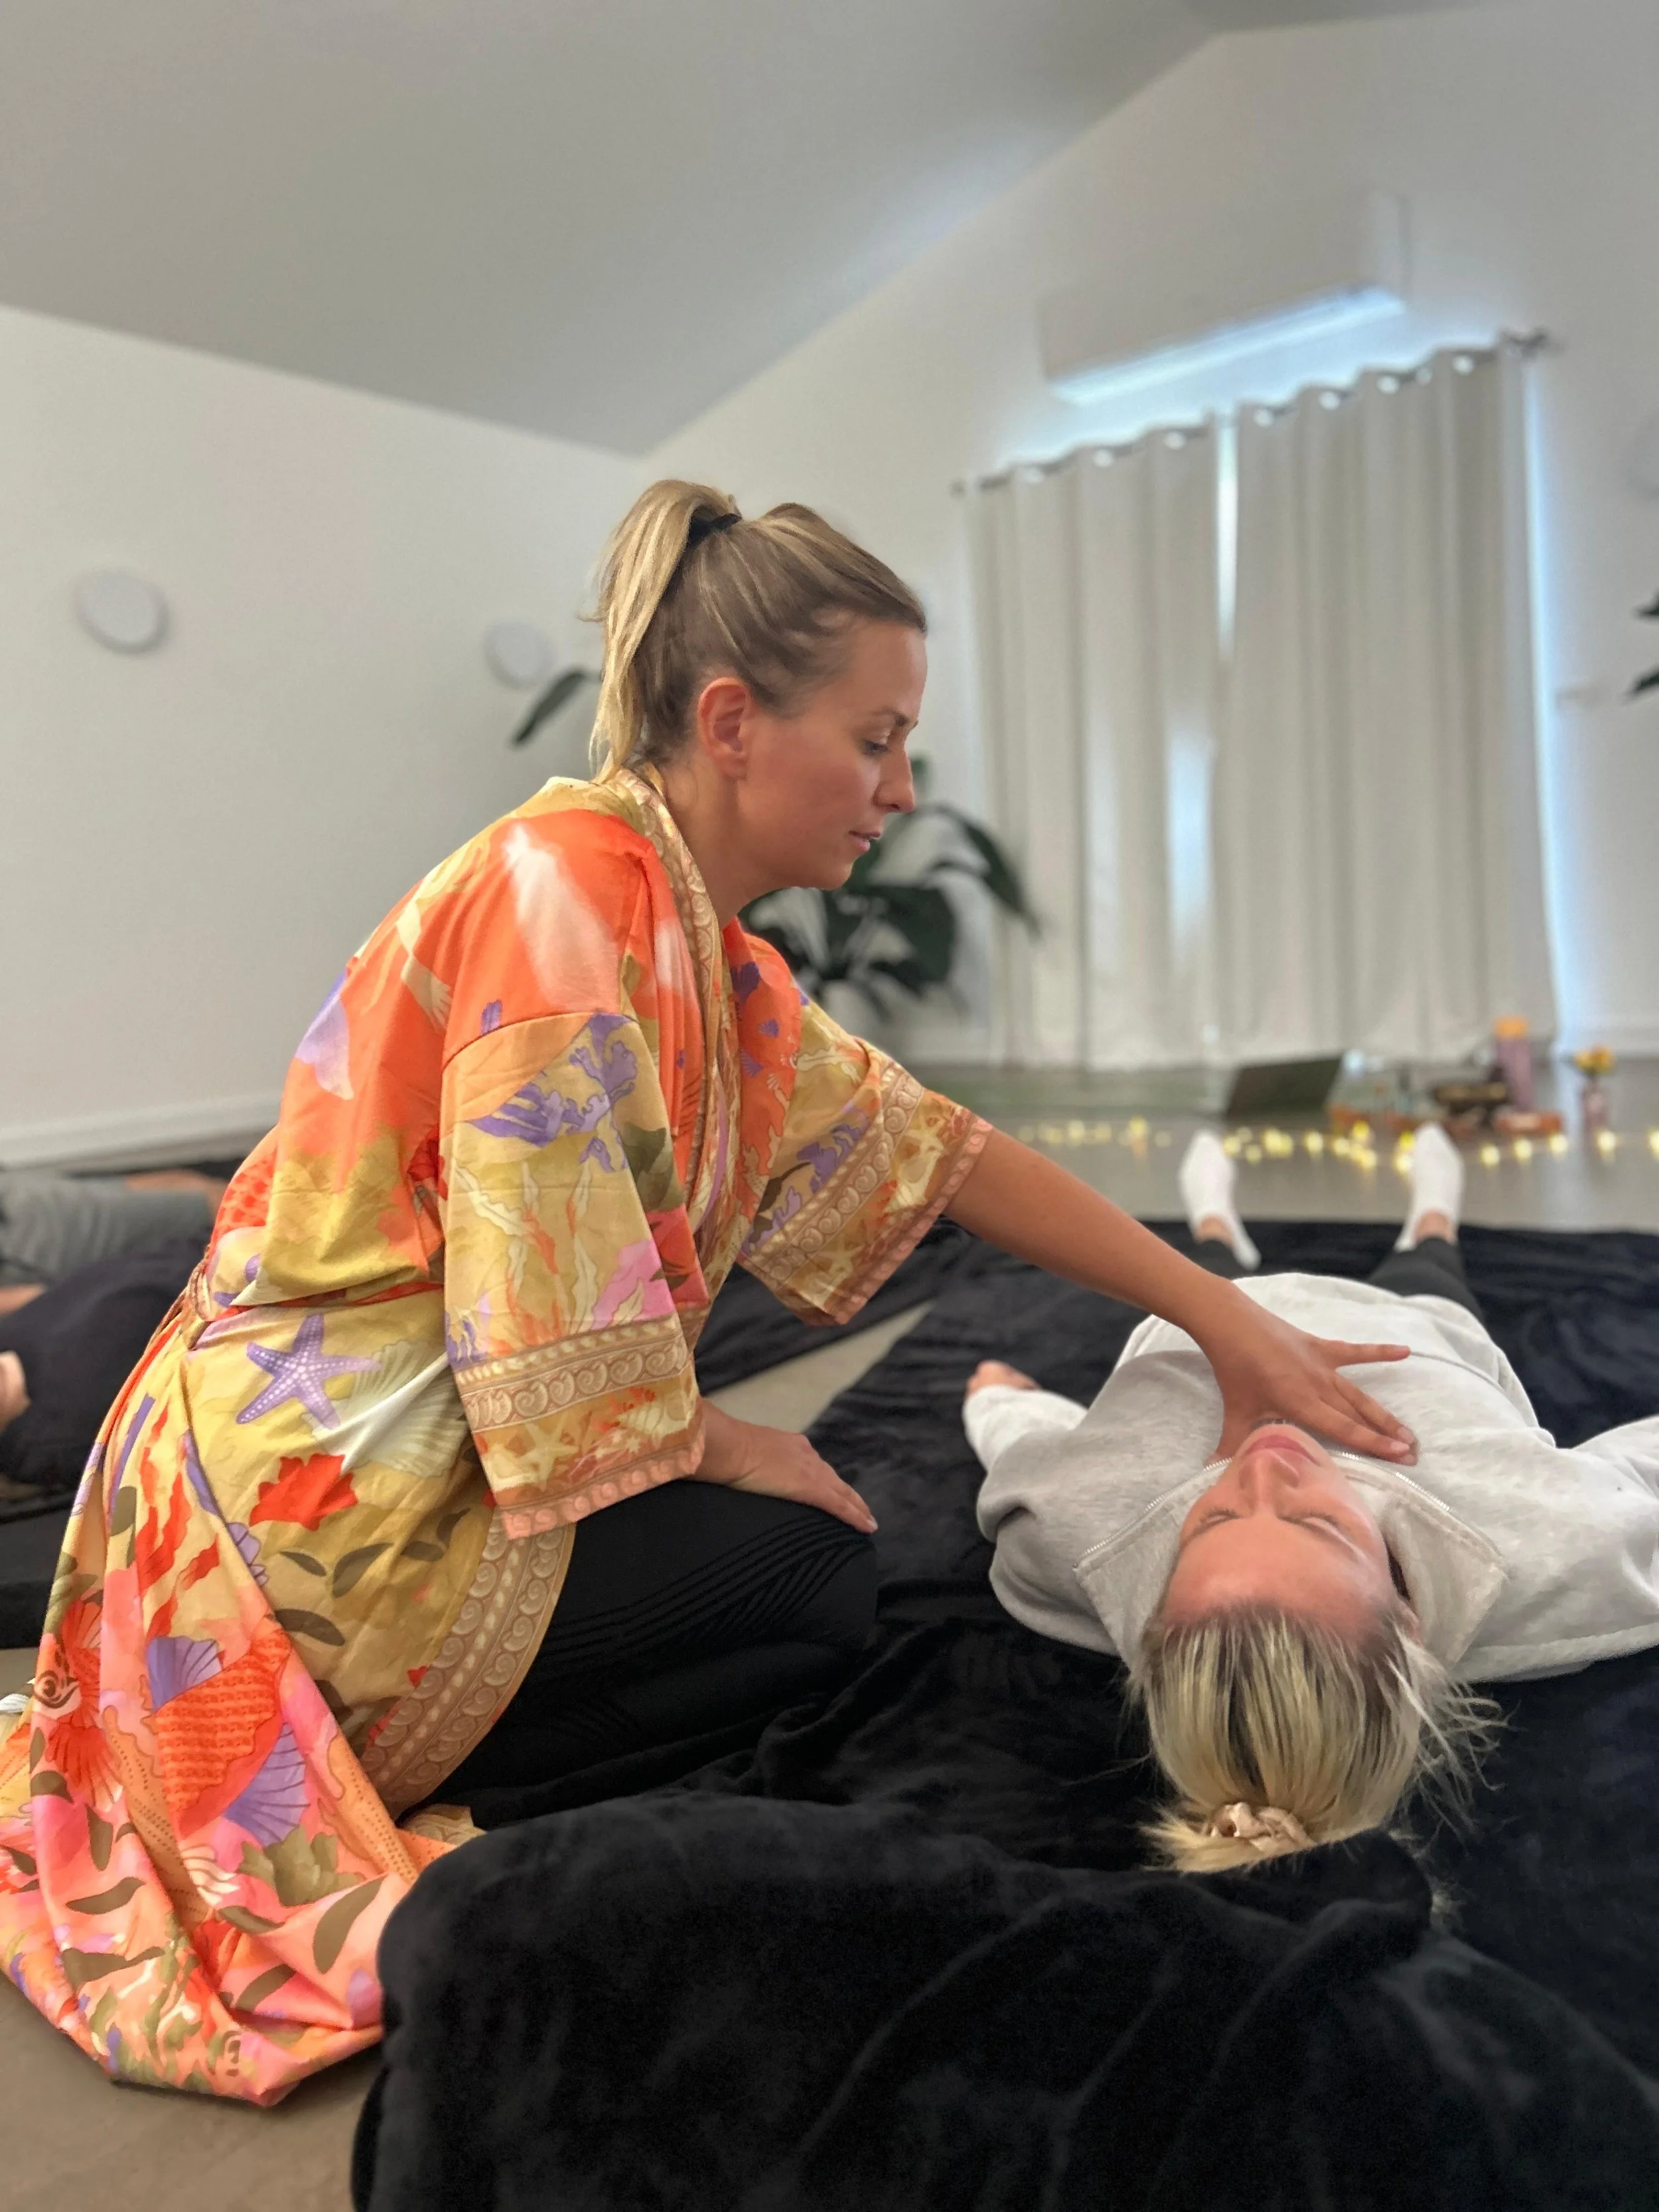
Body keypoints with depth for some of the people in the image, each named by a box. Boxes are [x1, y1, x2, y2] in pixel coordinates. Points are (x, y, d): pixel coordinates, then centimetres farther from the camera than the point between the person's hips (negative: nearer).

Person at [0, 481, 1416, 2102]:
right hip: (306, 1496, -9)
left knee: (802, 1537, 14)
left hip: (412, 1465, 9)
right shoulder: (565, 886, -21)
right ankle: (307, 1809, -2)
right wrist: (730, 1451, -6)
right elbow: (552, 1311, -24)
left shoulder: (711, 956, 8)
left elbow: (931, 1153, 6)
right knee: (812, 1578, -6)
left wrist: (1228, 1319, 1)